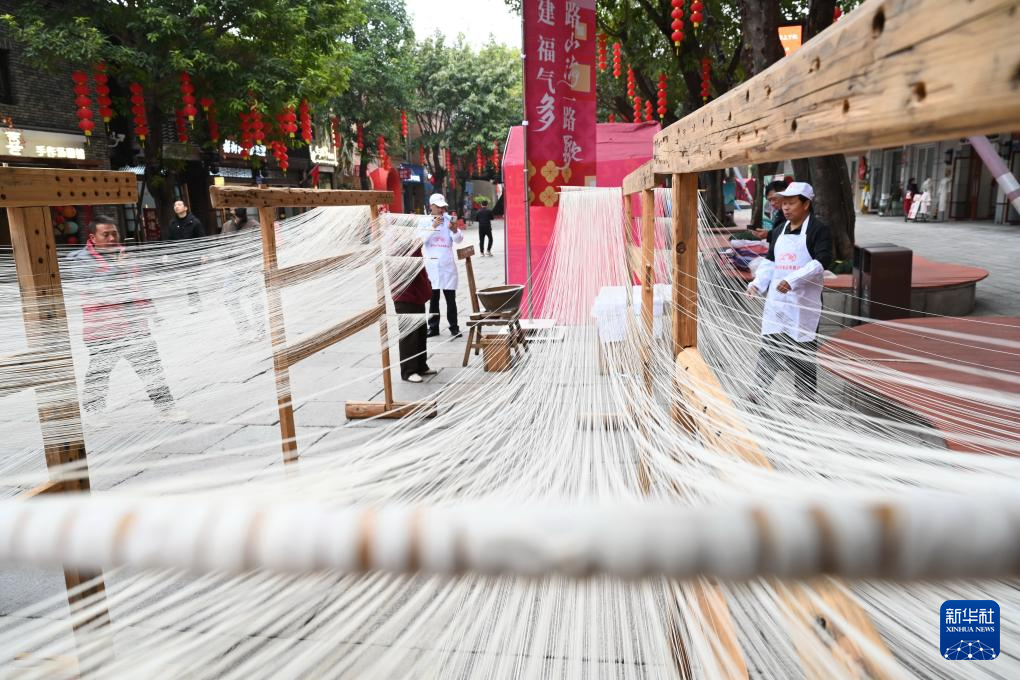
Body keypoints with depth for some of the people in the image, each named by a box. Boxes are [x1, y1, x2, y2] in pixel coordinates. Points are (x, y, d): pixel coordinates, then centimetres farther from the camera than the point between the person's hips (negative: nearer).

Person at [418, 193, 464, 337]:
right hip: (432, 264, 1)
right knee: (433, 297, 7)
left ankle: (454, 327, 7)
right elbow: (421, 238, -11)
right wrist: (433, 227, -24)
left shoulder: (449, 220, 3)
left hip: (447, 263, 0)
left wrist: (455, 230, -28)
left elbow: (459, 239, -6)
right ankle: (433, 327, 13)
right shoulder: (425, 222, 4)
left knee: (450, 297, 1)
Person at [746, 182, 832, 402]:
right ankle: (757, 394, 17)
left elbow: (822, 260, -19)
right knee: (768, 346, 9)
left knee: (803, 353, 3)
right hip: (776, 300, 6)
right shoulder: (779, 231, 13)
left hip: (804, 303, -6)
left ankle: (806, 399, 16)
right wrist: (757, 283, 0)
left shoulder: (818, 230, -7)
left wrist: (792, 280, -31)